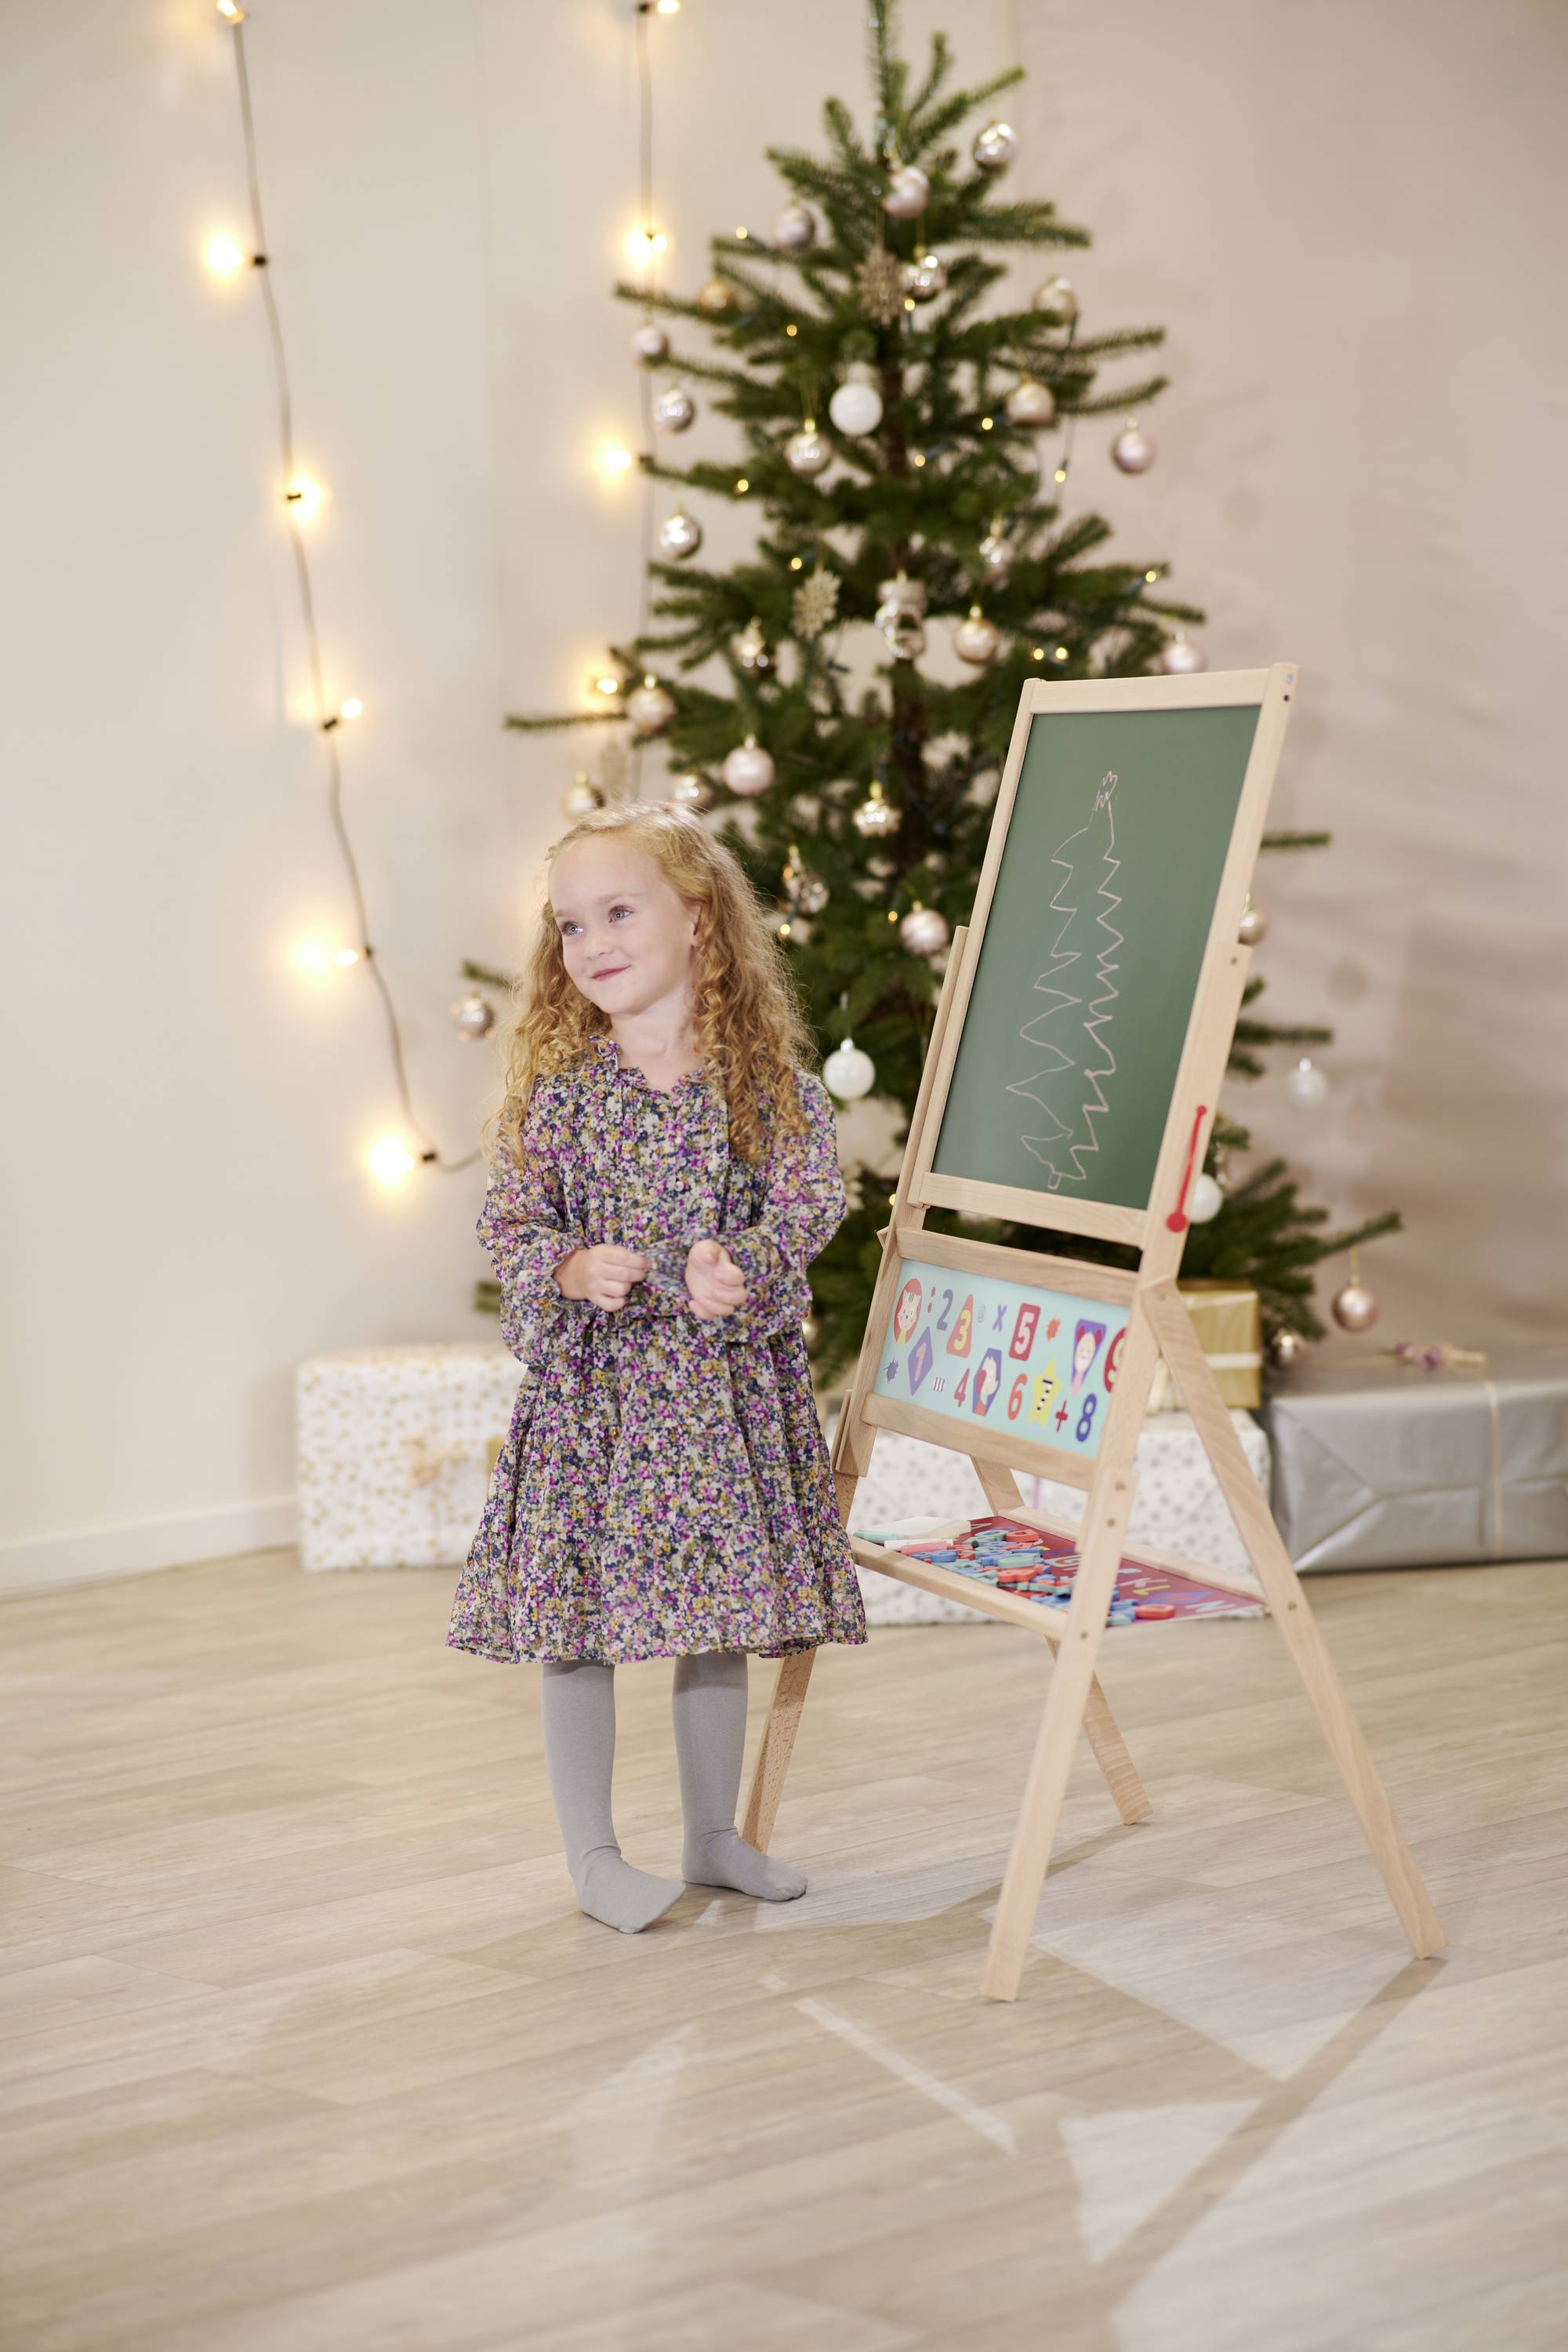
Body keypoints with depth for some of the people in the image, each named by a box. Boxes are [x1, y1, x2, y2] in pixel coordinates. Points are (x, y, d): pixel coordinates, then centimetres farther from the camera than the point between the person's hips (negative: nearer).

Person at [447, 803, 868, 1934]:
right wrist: (571, 1268, -21)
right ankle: (595, 1853, 16)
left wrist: (742, 1266, -27)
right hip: (591, 1379, -1)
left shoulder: (768, 1077, -2)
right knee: (581, 1621, 2)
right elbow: (508, 1220, -2)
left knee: (722, 1612, 12)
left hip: (728, 1382, 1)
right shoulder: (559, 1086, -2)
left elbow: (810, 1200, -8)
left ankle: (715, 1834, 29)